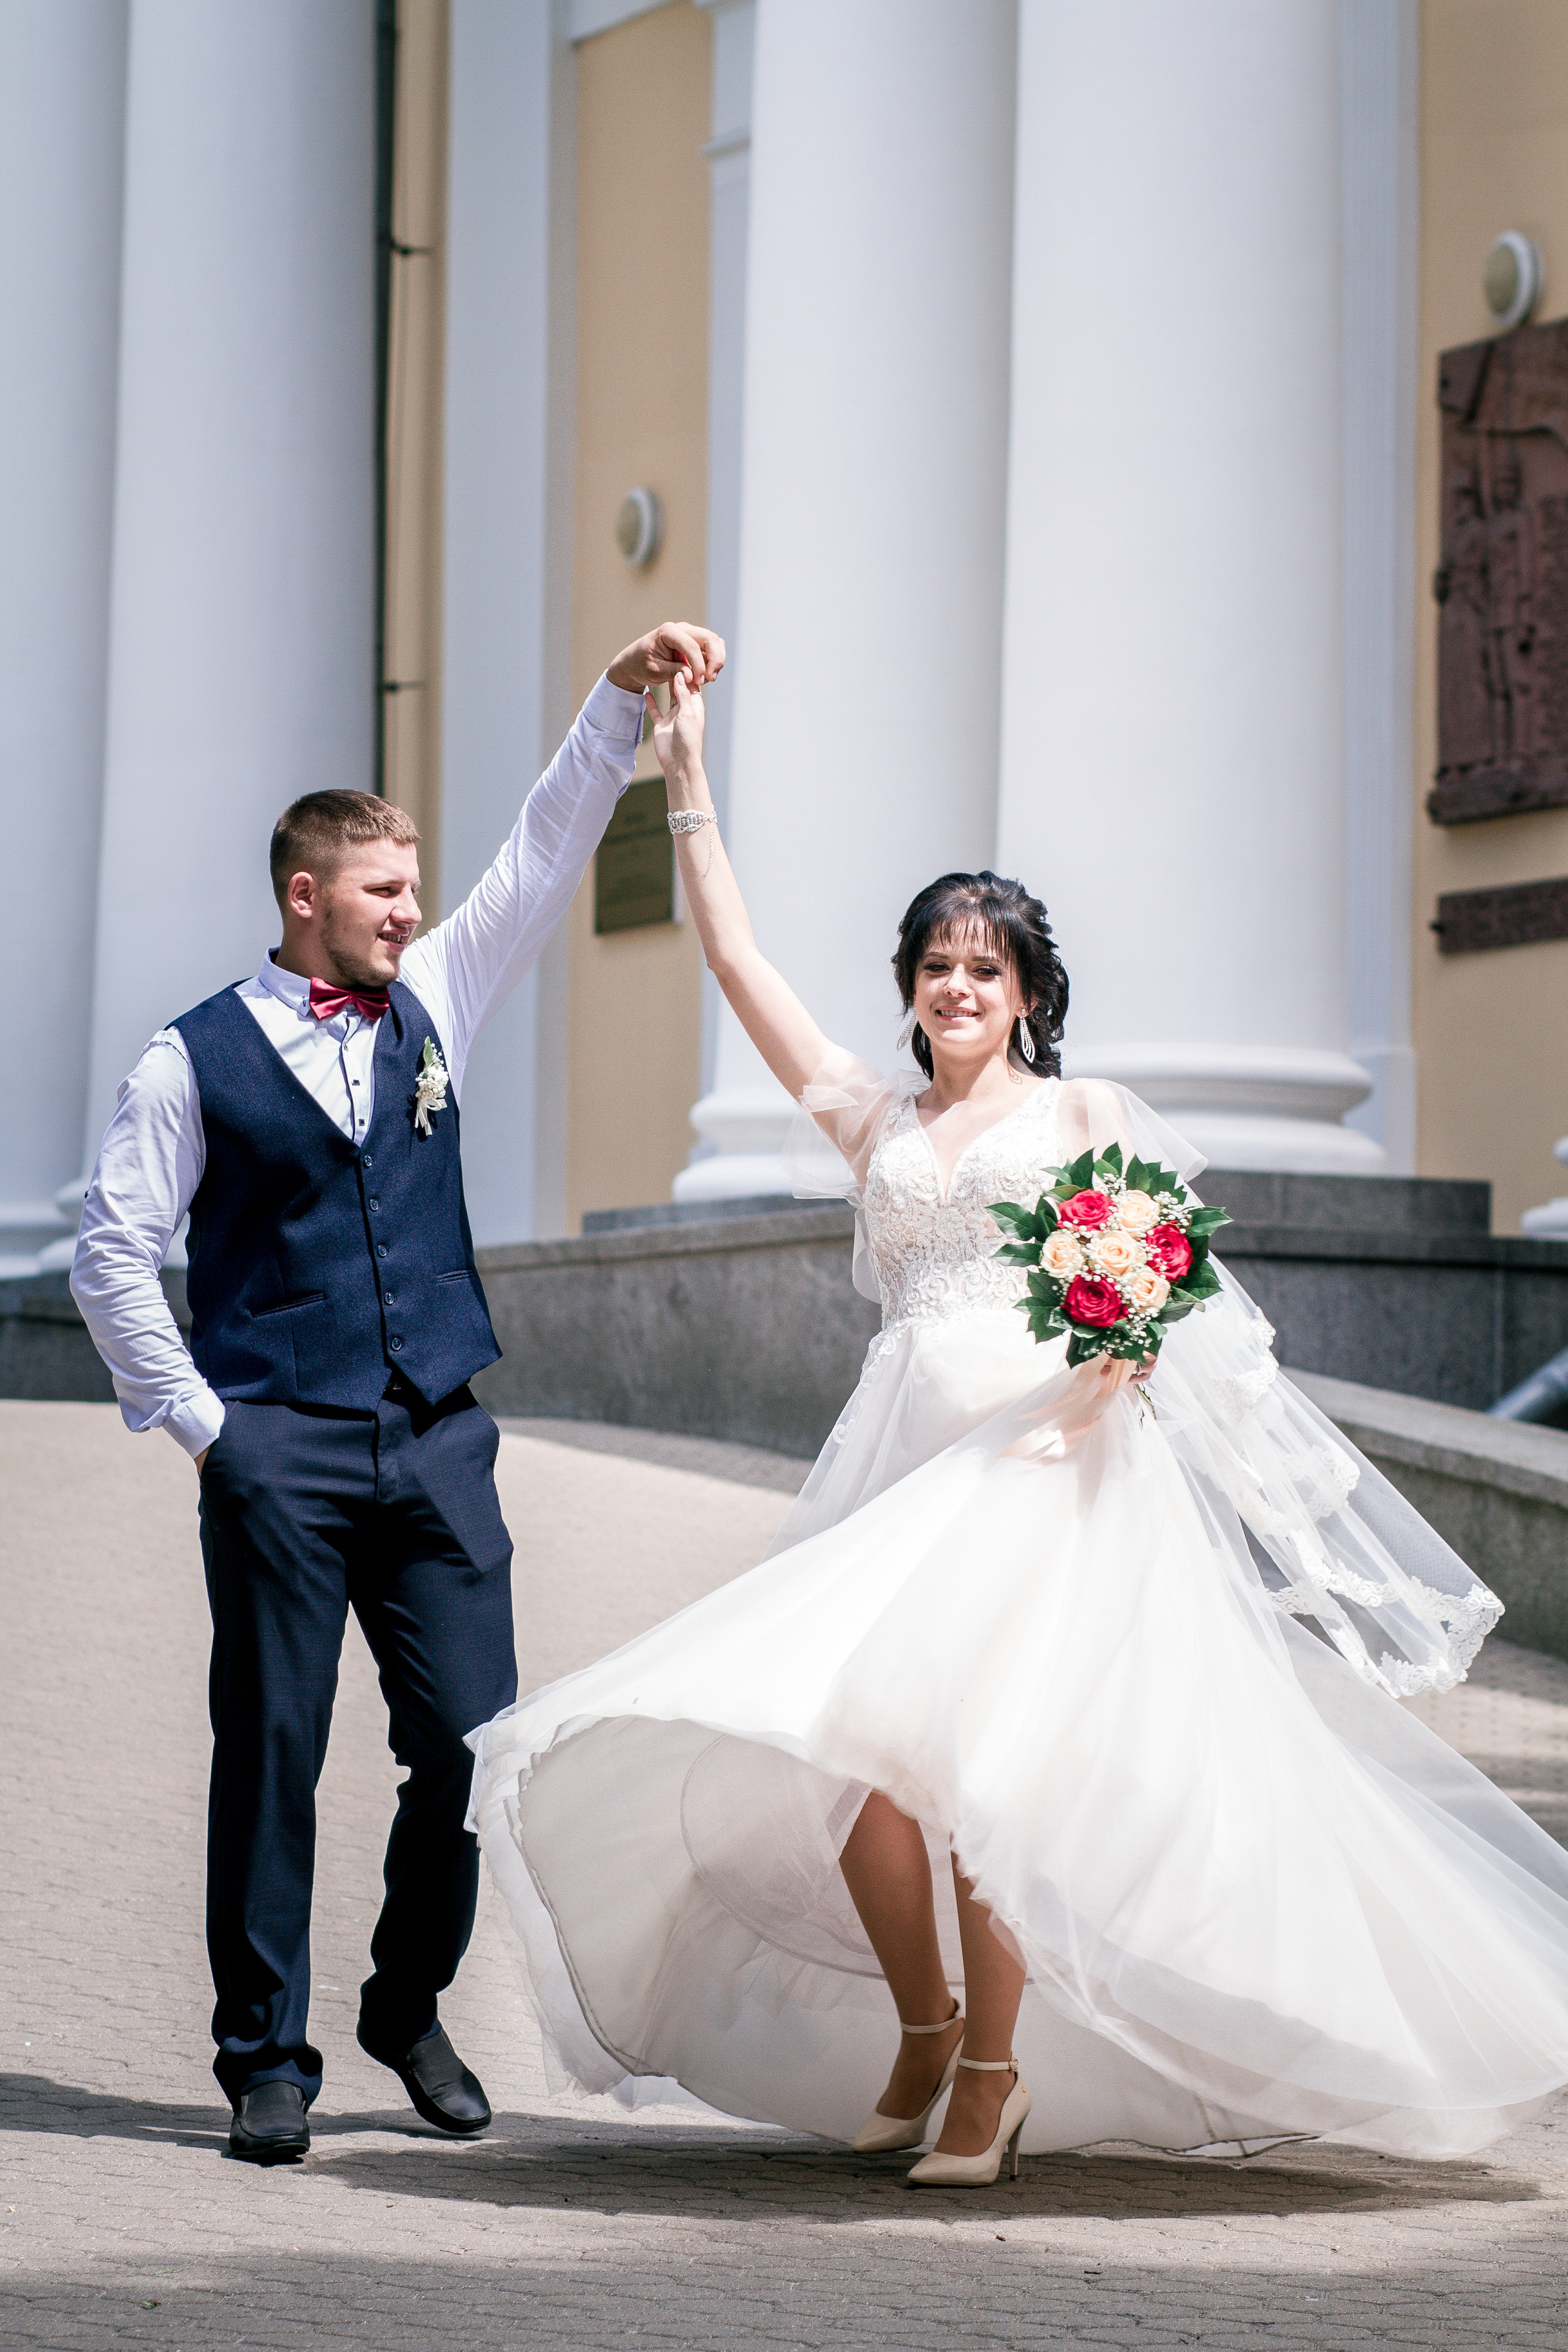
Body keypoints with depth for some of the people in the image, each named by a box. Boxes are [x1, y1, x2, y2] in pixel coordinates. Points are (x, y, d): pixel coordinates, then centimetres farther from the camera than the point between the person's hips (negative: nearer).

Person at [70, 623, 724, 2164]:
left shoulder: (430, 1005, 12)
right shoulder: (194, 1061, 0)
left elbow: (546, 852, 7)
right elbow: (114, 1255, 1)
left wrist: (625, 695, -3)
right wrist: (198, 1423, -3)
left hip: (437, 1445, 4)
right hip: (278, 1455, -4)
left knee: (470, 1745, 1)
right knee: (272, 1755, -1)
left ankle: (409, 2009, 21)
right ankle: (267, 2060, 8)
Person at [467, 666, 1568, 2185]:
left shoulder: (1082, 1115, 10)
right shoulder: (872, 1121, 18)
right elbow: (736, 962, 16)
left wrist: (1117, 1351, -19)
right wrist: (686, 780, 14)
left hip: (1048, 1461, -4)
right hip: (909, 1460, 4)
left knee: (970, 1741, -17)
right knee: (837, 1737, -11)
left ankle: (994, 2066, -5)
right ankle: (921, 2032, 9)